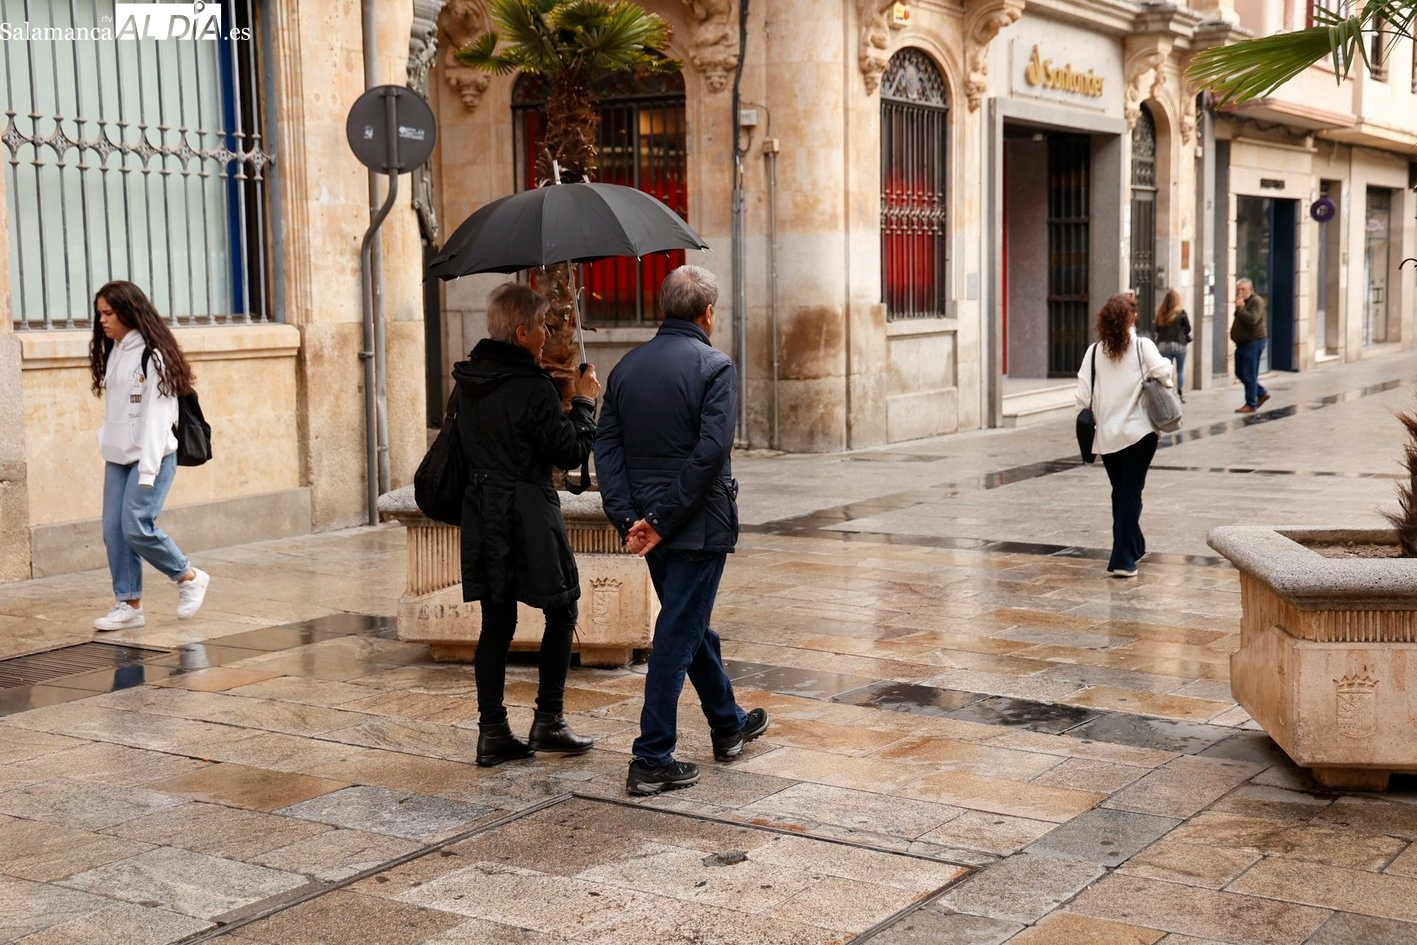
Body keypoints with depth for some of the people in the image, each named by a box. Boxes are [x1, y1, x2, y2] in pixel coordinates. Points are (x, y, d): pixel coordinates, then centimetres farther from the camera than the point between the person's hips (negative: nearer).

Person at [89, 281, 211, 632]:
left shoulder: (152, 354, -12)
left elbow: (155, 415, -16)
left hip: (151, 457, -8)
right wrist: (106, 444, 3)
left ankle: (189, 577, 7)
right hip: (117, 458, 8)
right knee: (113, 531, 3)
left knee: (136, 527, -14)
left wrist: (147, 470, -20)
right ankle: (128, 605, 11)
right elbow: (115, 412, 15)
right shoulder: (112, 353, 13)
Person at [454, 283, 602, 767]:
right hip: (528, 514, -7)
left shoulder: (468, 381, 6)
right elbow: (570, 453, -12)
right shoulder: (533, 387, -16)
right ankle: (548, 721, 12)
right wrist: (584, 403, 1)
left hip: (482, 514, 7)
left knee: (496, 624, 9)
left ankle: (493, 732, 10)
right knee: (561, 613, 9)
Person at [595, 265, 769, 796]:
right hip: (699, 526, -7)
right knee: (678, 636, -2)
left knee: (690, 623, 21)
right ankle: (652, 761, -1)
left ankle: (728, 724, 39)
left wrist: (627, 517, -5)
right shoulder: (713, 367, -11)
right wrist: (662, 520, -17)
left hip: (648, 526, 7)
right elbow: (709, 452, -20)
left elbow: (607, 447, 1)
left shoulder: (626, 367, 7)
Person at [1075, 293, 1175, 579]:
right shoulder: (1143, 347, -6)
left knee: (1120, 493, 17)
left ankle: (1133, 547, 32)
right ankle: (1123, 559, -10)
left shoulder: (1094, 352, 0)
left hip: (1107, 434, 3)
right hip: (1139, 431, -3)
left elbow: (1083, 394, -2)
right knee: (1131, 494, -2)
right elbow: (1164, 375, -16)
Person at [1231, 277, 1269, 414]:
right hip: (1242, 343, 10)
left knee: (1249, 375, -7)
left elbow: (1252, 319, -28)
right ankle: (1262, 393, 26)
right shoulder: (1242, 302, 17)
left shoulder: (1256, 302, -12)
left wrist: (1240, 308, -23)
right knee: (1240, 373, 13)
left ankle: (1251, 405, -1)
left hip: (1253, 342, -10)